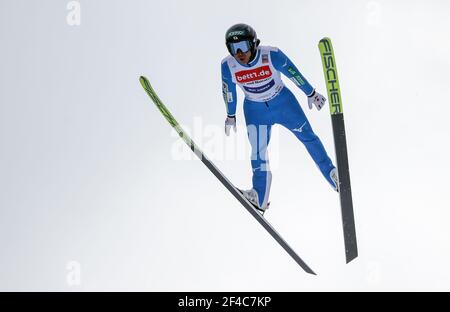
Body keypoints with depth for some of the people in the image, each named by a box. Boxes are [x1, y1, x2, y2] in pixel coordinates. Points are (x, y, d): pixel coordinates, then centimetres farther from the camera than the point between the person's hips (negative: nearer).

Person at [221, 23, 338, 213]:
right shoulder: (228, 66, -20)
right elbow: (228, 92, -2)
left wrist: (311, 94, 1)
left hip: (283, 102, -1)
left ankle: (334, 176, 21)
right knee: (258, 152, -4)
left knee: (308, 136, 5)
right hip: (255, 110, 1)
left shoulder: (272, 55, -28)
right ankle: (259, 199, 5)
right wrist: (230, 116, 10)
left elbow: (294, 74, -12)